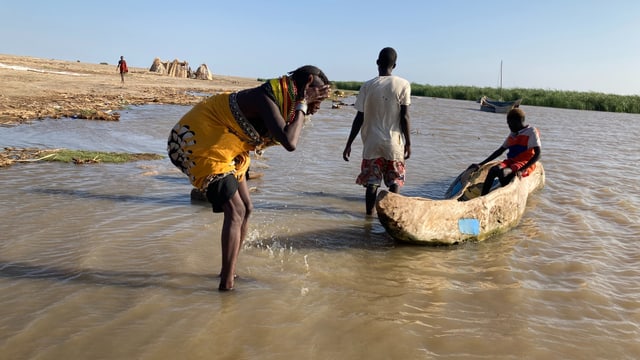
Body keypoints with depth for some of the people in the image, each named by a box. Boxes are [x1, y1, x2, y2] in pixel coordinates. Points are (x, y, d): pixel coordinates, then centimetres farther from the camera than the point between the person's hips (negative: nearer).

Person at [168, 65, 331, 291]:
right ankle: (226, 284, -9)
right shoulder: (267, 100, -27)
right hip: (198, 143, -10)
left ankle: (229, 272, 24)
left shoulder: (277, 99, 0)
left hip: (222, 147, 10)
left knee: (246, 209, 11)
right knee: (235, 211, -15)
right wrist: (302, 106, -26)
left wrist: (307, 106, -7)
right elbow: (290, 143, -39)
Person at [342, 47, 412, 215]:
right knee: (394, 183, 10)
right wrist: (408, 143, 4)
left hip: (372, 142, 1)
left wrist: (349, 144, 5)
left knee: (371, 183, 7)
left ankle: (369, 215, 9)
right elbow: (404, 117, -5)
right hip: (394, 143, 0)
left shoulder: (367, 86, -2)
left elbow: (359, 118, -2)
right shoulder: (403, 85, -4)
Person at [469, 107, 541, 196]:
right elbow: (499, 151, 19)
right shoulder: (512, 135, 19)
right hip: (511, 161, 6)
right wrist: (481, 164, 9)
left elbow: (537, 155, -13)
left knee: (503, 172, -34)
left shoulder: (531, 132, -3)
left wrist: (521, 170, -26)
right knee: (493, 170, -24)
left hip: (524, 164, -6)